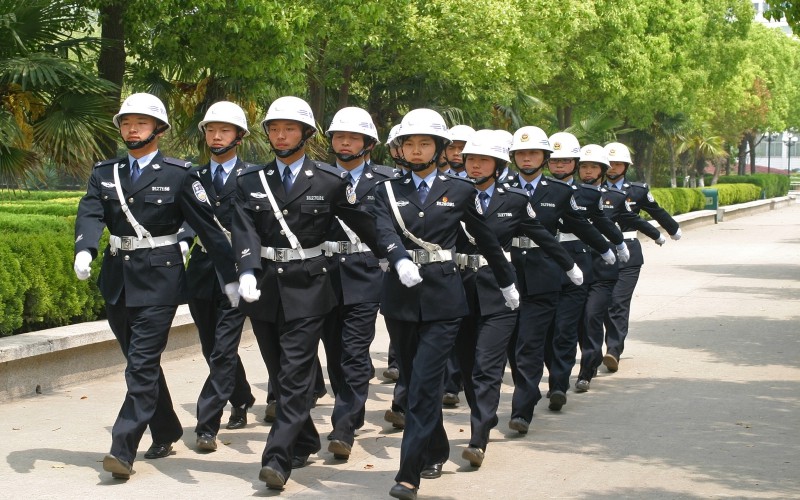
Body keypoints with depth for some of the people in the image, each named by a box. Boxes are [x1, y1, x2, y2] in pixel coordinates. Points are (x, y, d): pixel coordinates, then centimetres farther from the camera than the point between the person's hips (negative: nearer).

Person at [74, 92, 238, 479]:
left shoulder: (179, 174, -3)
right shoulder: (104, 173, 9)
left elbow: (208, 226, -3)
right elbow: (90, 214, -7)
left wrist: (230, 277, -4)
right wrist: (84, 249, -28)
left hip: (159, 278, -5)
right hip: (117, 277, 5)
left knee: (142, 364, -10)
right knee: (141, 361, 15)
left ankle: (123, 449, -12)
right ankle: (165, 433, 31)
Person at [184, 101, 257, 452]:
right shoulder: (194, 177, 11)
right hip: (201, 272, 4)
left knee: (223, 352, -8)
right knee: (214, 349, 15)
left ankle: (207, 426, -7)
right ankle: (241, 400, 38)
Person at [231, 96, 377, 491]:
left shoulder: (329, 181, -1)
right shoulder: (250, 181, 5)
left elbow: (363, 224, 6)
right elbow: (244, 231, -8)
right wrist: (247, 271, -24)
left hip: (307, 287, -4)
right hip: (263, 287, 4)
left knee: (295, 374, -9)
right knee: (280, 374, 13)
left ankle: (278, 459, -13)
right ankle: (304, 442, 29)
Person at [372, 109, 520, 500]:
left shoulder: (460, 190, 5)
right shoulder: (389, 190, 6)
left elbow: (485, 238, 14)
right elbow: (385, 232, -12)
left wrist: (507, 281, 22)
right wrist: (401, 260, -33)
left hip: (442, 297, -3)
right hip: (400, 295, 3)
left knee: (424, 383, -11)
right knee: (413, 380, 12)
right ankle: (435, 452, 33)